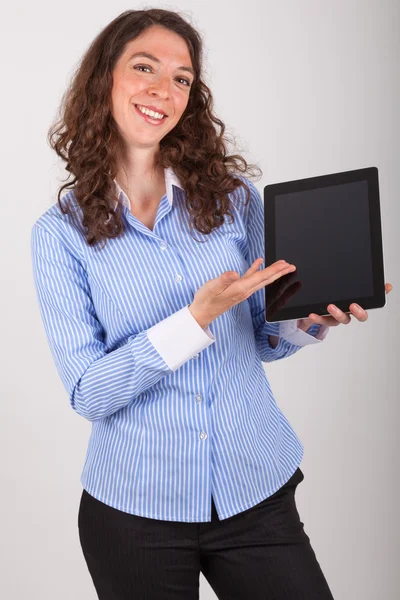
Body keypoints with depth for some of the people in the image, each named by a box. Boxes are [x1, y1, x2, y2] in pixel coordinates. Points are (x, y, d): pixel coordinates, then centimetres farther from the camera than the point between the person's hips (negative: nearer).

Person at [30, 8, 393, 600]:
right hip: (134, 508, -1)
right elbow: (88, 393, -12)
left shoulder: (234, 197, -1)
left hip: (256, 492, 2)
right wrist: (198, 319, -24)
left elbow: (260, 339, 8)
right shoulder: (61, 233, -6)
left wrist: (309, 319, -14)